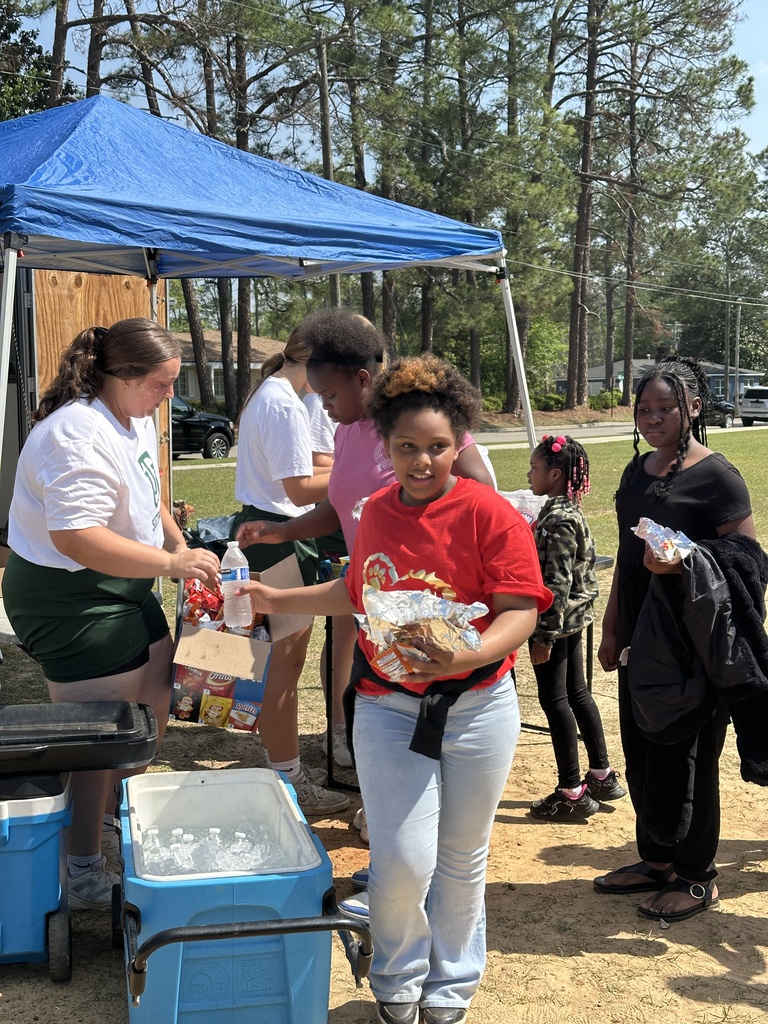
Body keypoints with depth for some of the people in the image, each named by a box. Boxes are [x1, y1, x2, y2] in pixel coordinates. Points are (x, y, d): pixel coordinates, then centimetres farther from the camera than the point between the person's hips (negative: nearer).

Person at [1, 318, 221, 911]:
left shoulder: (136, 418, 7)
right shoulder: (79, 434, -26)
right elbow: (76, 537, -34)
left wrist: (182, 549, 13)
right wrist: (170, 562, -32)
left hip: (121, 587, 10)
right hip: (69, 599, -10)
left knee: (153, 706, 18)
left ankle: (112, 819, 38)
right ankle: (86, 870, 15)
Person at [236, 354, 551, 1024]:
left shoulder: (490, 513, -13)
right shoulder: (378, 511, 4)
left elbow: (520, 611, -18)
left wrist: (468, 656, -35)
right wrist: (278, 601, 16)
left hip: (476, 707, -2)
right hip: (388, 709, 3)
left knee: (461, 862, 13)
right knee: (402, 862, -4)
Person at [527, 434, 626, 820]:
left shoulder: (556, 520, -21)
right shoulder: (569, 512, 9)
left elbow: (557, 583, -24)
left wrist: (544, 635, -20)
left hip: (556, 620, -10)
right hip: (573, 618, 10)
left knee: (554, 700, 0)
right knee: (577, 693, 18)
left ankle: (571, 793, 8)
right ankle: (602, 776, 29)